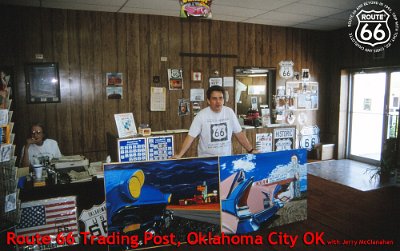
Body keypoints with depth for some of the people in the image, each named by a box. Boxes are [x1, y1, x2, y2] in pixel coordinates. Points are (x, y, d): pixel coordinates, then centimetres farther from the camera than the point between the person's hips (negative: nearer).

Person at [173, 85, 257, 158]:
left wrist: (251, 150, 2)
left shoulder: (229, 112, -2)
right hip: (206, 159, -2)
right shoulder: (201, 115, -11)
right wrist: (179, 155, -21)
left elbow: (239, 133, 5)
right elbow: (191, 136, -12)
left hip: (226, 157, 3)